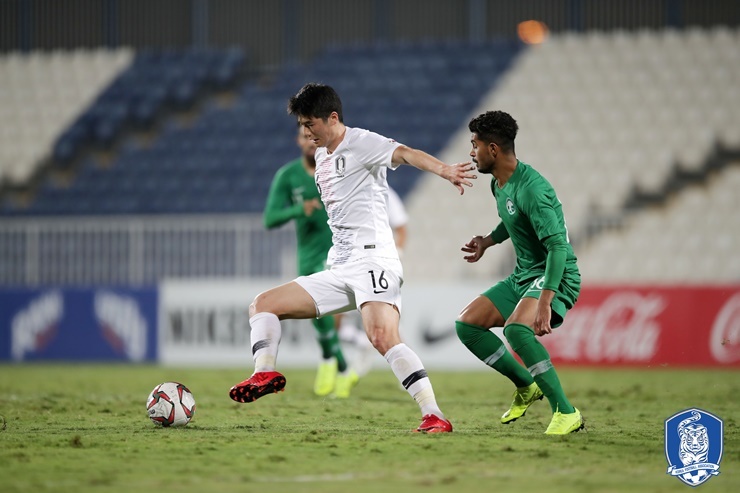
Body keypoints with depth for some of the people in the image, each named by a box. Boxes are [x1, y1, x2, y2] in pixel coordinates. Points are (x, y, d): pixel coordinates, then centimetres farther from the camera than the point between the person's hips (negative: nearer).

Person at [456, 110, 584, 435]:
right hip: (523, 276, 10)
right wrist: (489, 241, 15)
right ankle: (527, 386, 18)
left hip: (555, 277, -10)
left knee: (516, 328, -34)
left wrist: (544, 302, -36)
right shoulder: (498, 184, 7)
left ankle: (566, 413, -27)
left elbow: (558, 247, -29)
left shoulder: (531, 189, -24)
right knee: (467, 324, 5)